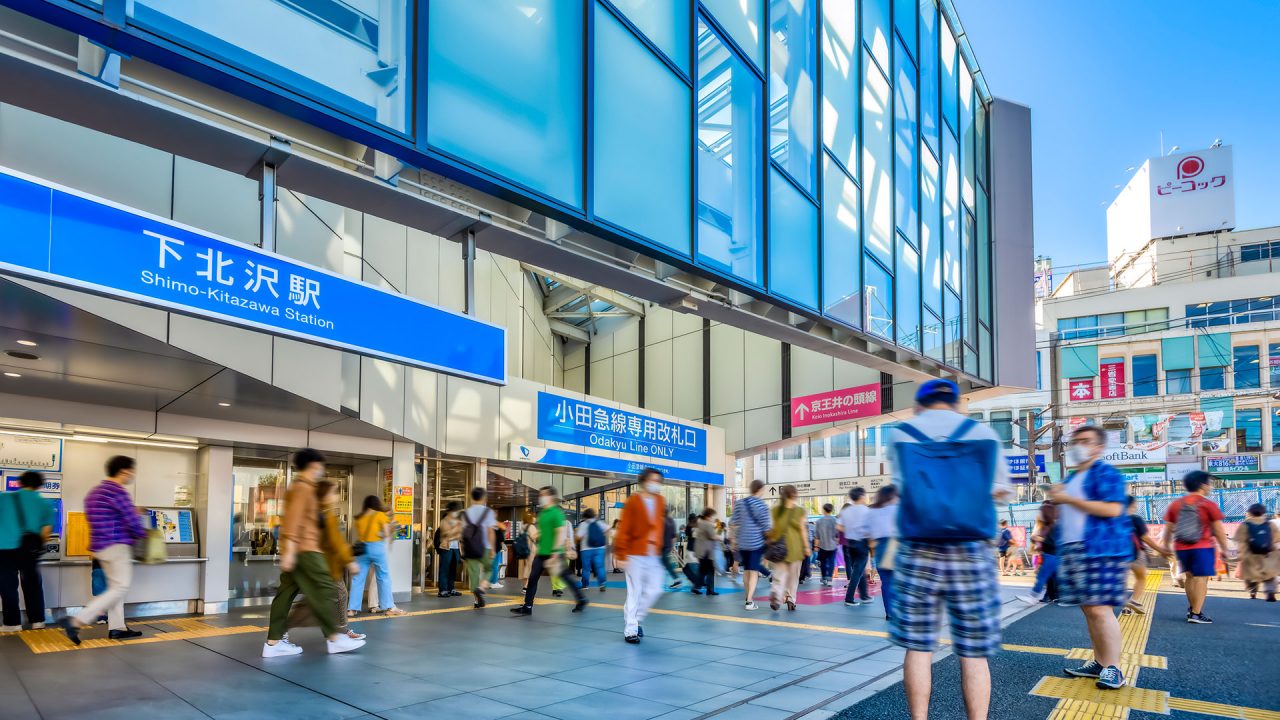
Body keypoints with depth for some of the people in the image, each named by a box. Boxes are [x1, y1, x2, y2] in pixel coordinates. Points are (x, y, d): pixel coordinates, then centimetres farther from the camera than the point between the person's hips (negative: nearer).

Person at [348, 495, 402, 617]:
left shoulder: (359, 518, 10)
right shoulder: (381, 515, -2)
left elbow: (357, 536, 8)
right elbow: (386, 534, -6)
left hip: (362, 548, 3)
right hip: (377, 548, -3)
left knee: (357, 578, 6)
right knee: (384, 577, 5)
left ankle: (352, 609, 5)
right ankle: (389, 607, 8)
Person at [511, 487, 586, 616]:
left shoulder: (556, 513, -14)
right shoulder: (542, 513, 10)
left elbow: (562, 533, -19)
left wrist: (555, 554, -22)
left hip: (554, 553, -7)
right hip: (542, 552, 8)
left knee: (565, 577, 5)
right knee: (533, 578, 1)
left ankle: (581, 600, 21)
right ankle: (527, 607, 5)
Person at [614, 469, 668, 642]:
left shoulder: (660, 502, 8)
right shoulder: (633, 501, -9)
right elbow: (624, 530, -11)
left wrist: (659, 548, 13)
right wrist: (621, 555, -14)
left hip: (654, 555, 6)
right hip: (635, 555, -6)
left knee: (655, 590, 6)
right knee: (635, 592, 0)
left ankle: (634, 617, 27)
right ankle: (630, 630, 10)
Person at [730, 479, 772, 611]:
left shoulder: (739, 503, 4)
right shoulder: (761, 505, -9)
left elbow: (733, 523, 5)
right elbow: (766, 527, -8)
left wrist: (734, 539, 14)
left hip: (742, 542, 4)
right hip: (756, 542, -4)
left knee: (746, 570, 17)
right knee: (754, 571, -1)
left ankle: (749, 598, 29)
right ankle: (749, 601, -9)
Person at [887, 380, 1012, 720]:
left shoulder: (900, 435, 3)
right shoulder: (984, 434, 4)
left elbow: (902, 489, 6)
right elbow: (1000, 491, 13)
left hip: (918, 553, 0)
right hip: (972, 553, 0)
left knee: (918, 646, 7)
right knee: (973, 652, 6)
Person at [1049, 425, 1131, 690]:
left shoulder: (1106, 474, -5)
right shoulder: (1071, 478, 21)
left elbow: (1112, 509, -20)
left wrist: (1067, 498, -16)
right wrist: (1058, 500, 9)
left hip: (1100, 550, -9)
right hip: (1073, 550, 9)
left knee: (1100, 609, -12)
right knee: (1088, 609, 11)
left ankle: (1113, 669, -5)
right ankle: (1099, 663, 18)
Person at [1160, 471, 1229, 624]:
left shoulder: (1175, 504, 7)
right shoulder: (1209, 504, -6)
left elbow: (1168, 528, 9)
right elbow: (1218, 530, -6)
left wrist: (1166, 546, 17)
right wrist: (1224, 549, 2)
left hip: (1181, 547, 5)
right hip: (1202, 547, -5)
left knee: (1189, 577, 20)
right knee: (1201, 578, -4)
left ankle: (1192, 608, 28)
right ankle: (1196, 614, -7)